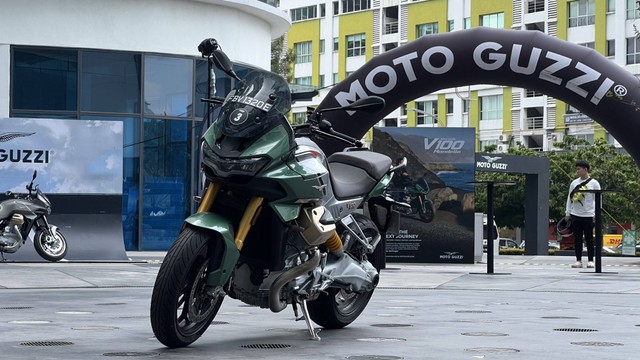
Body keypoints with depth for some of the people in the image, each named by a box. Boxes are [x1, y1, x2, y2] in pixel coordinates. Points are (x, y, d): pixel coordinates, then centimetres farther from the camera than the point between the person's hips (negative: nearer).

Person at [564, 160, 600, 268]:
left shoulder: (594, 183, 0)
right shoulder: (574, 183, 11)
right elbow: (570, 198, 15)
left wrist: (596, 213, -10)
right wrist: (567, 212, 10)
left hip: (588, 215, -4)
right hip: (575, 215, 4)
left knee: (589, 239, 1)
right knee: (577, 239, 4)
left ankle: (590, 261, 6)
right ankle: (578, 260, 8)